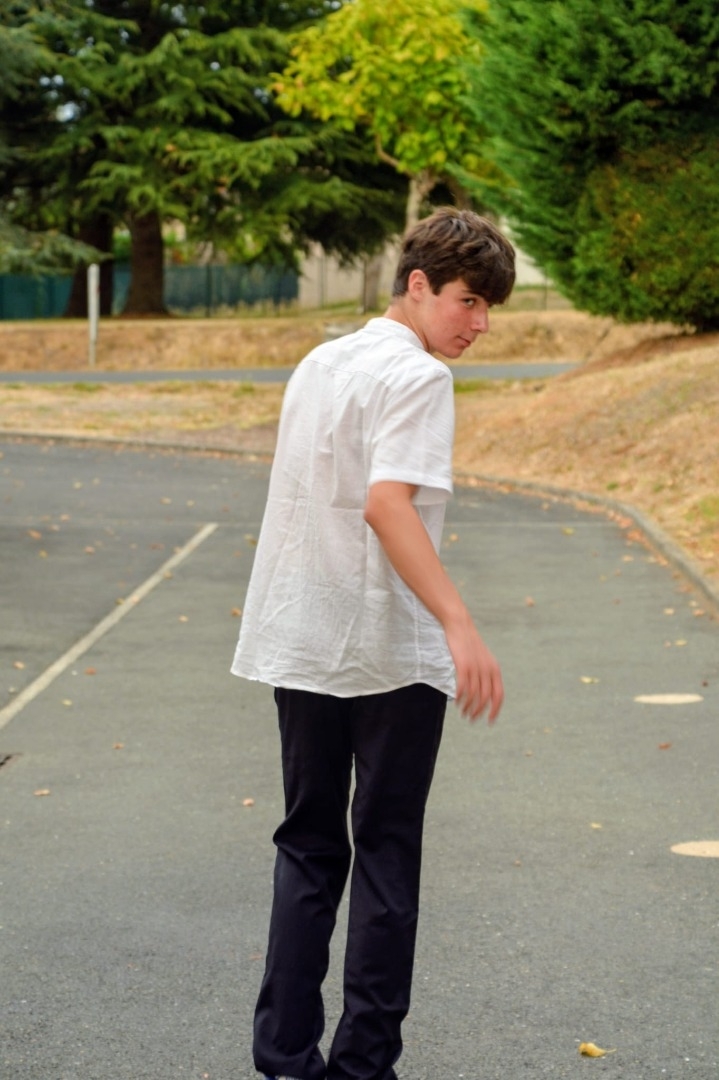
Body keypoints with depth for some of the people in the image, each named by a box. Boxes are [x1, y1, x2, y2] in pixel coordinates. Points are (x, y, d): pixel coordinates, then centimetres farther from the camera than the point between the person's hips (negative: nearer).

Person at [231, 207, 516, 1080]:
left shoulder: (318, 364, 13)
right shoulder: (416, 376, -12)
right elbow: (388, 504, -25)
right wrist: (459, 623, -31)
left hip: (299, 646, 7)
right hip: (390, 652, -7)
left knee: (308, 848, 13)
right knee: (385, 854, 4)